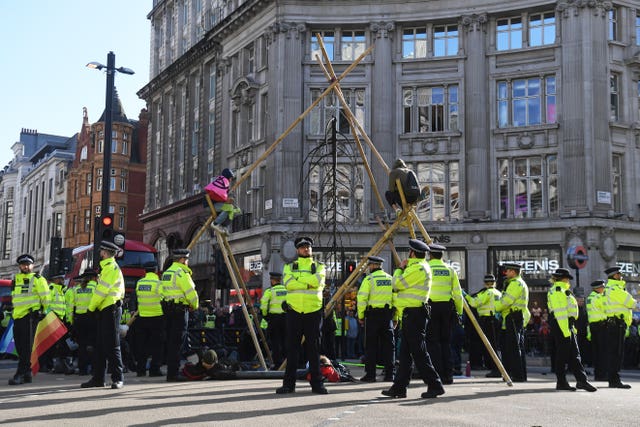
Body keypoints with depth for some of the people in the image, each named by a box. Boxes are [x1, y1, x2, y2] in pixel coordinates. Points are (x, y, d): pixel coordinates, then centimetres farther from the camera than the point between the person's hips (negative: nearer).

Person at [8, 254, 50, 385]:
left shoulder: (37, 279, -2)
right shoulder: (16, 279, 17)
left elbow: (45, 297, -3)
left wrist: (42, 311, 3)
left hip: (30, 316, -7)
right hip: (17, 316, 7)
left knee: (26, 346, -10)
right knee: (19, 345, 9)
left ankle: (20, 374, -15)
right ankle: (27, 373, 18)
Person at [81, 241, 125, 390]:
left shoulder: (111, 267, -11)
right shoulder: (107, 267, 21)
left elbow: (102, 290, -16)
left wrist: (91, 307, -7)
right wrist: (94, 307, 11)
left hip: (111, 310, -10)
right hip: (104, 311, 10)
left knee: (112, 345, -8)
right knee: (100, 345, 11)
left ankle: (118, 378, -5)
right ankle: (98, 378, 16)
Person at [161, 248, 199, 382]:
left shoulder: (166, 272, 16)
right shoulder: (181, 272, -12)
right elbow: (191, 292, -15)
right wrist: (195, 306, 4)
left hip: (167, 309, 9)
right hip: (180, 309, -9)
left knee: (171, 341, 13)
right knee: (177, 342, -7)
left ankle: (171, 372, 17)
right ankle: (173, 374, -8)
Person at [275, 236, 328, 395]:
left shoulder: (319, 267, 10)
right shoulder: (289, 266, 11)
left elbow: (317, 280, -12)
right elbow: (288, 283, -9)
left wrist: (298, 279, -9)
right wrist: (309, 284, -11)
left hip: (313, 312, -1)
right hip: (294, 312, 1)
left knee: (314, 349, 2)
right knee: (292, 348, 2)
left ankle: (317, 383, 8)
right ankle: (289, 384, 8)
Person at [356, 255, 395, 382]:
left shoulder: (369, 279, -4)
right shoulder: (390, 279, 11)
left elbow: (362, 298, -10)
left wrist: (360, 315, -1)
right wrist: (395, 317, 15)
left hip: (373, 314, -4)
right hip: (387, 314, 4)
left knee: (371, 345, 1)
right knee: (388, 344, 8)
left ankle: (370, 374, 1)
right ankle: (389, 374, 8)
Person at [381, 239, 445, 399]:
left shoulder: (417, 268, -14)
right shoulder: (420, 266, 19)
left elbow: (396, 284, -14)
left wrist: (400, 268, -1)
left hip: (414, 314, -11)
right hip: (411, 315, 11)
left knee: (419, 352, -8)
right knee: (405, 353, 11)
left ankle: (435, 385, -5)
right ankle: (399, 387, 15)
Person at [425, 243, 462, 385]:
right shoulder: (450, 270, 9)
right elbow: (458, 293, 7)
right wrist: (459, 312, 15)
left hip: (430, 306, -3)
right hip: (447, 307, 3)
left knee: (433, 341, 0)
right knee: (446, 341, 10)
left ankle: (438, 375, -5)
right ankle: (448, 376, 9)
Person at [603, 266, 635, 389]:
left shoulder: (608, 289, 19)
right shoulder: (615, 289, -13)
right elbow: (631, 303, -12)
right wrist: (633, 302, 10)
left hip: (611, 323, 10)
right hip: (618, 323, -10)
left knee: (612, 352, 11)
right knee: (617, 352, -10)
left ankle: (612, 379, 15)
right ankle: (615, 380, -11)